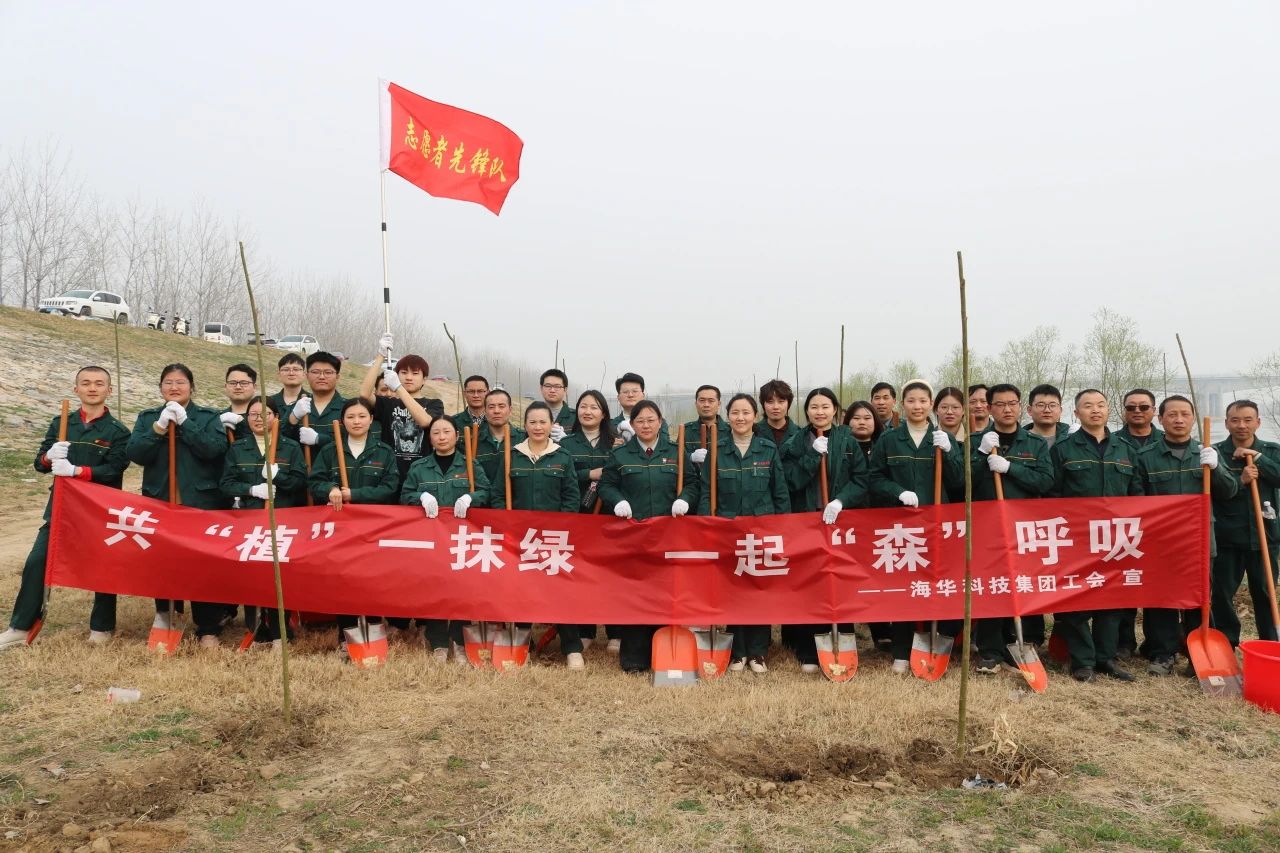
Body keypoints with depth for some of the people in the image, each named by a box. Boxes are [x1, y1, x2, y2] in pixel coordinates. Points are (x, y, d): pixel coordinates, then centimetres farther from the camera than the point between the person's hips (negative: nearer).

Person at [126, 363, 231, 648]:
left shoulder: (208, 417, 5)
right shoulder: (147, 418, 11)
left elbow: (215, 449, -13)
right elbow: (135, 454, -3)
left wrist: (184, 422, -15)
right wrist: (159, 427, -14)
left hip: (201, 502, -2)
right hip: (159, 502, 3)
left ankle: (208, 628, 5)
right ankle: (164, 611, 32)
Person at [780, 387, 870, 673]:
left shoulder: (848, 442, 6)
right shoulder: (795, 443, 5)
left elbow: (861, 481, 0)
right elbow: (791, 482, -7)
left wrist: (840, 501, -16)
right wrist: (814, 454, -14)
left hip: (842, 521, 0)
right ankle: (807, 652, 6)